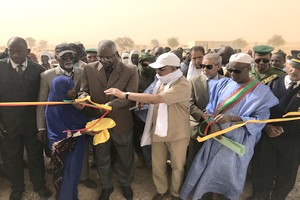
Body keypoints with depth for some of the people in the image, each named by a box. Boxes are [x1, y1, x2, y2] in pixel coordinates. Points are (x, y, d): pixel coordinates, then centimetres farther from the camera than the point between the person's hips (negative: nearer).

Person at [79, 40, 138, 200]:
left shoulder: (130, 71, -11)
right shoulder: (89, 69, -3)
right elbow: (84, 90, 0)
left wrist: (109, 105, -34)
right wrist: (83, 98, -25)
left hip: (121, 123, -1)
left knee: (125, 158, 19)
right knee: (102, 158, 19)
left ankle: (125, 184, 47)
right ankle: (106, 187, 44)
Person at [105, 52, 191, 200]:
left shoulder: (183, 85, -23)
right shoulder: (161, 82, 0)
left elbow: (156, 98, -33)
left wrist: (125, 94, -29)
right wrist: (143, 100, -8)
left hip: (177, 133, -5)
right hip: (158, 131, 5)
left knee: (177, 167, 15)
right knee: (157, 166, 15)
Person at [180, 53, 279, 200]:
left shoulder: (262, 91, -7)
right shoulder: (222, 84, 1)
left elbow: (260, 119, -12)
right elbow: (211, 108, 3)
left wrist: (231, 118, -24)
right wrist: (213, 124, -17)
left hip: (239, 139, -2)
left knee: (229, 171, 7)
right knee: (208, 168, 10)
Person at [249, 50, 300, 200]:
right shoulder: (273, 83, -1)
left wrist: (283, 128, -17)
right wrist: (266, 126, -13)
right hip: (267, 136, 1)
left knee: (286, 176, 17)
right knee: (262, 172, 13)